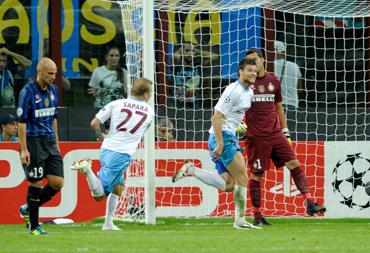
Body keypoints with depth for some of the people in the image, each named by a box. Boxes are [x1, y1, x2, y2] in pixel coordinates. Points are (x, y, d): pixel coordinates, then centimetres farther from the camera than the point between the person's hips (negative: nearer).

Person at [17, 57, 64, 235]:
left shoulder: (53, 90, 9)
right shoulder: (28, 92, -12)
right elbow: (21, 122, -13)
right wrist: (24, 150, -16)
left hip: (49, 142, 7)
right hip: (34, 142, -7)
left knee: (57, 183, -2)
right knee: (36, 184, -3)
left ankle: (28, 209, 19)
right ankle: (33, 225, 8)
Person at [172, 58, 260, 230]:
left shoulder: (249, 93, 14)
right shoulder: (233, 90, -15)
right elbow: (217, 117, -20)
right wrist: (220, 144, -23)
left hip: (228, 137, 9)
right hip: (222, 136, -9)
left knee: (228, 185, 3)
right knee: (242, 178, -9)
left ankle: (191, 170, 6)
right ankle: (240, 220, -2)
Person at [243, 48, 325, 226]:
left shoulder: (273, 81, 12)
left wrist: (285, 131, 18)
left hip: (276, 134, 4)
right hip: (256, 137, -4)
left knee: (294, 164, -7)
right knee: (257, 175, -2)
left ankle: (309, 203, -10)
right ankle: (257, 216, 6)